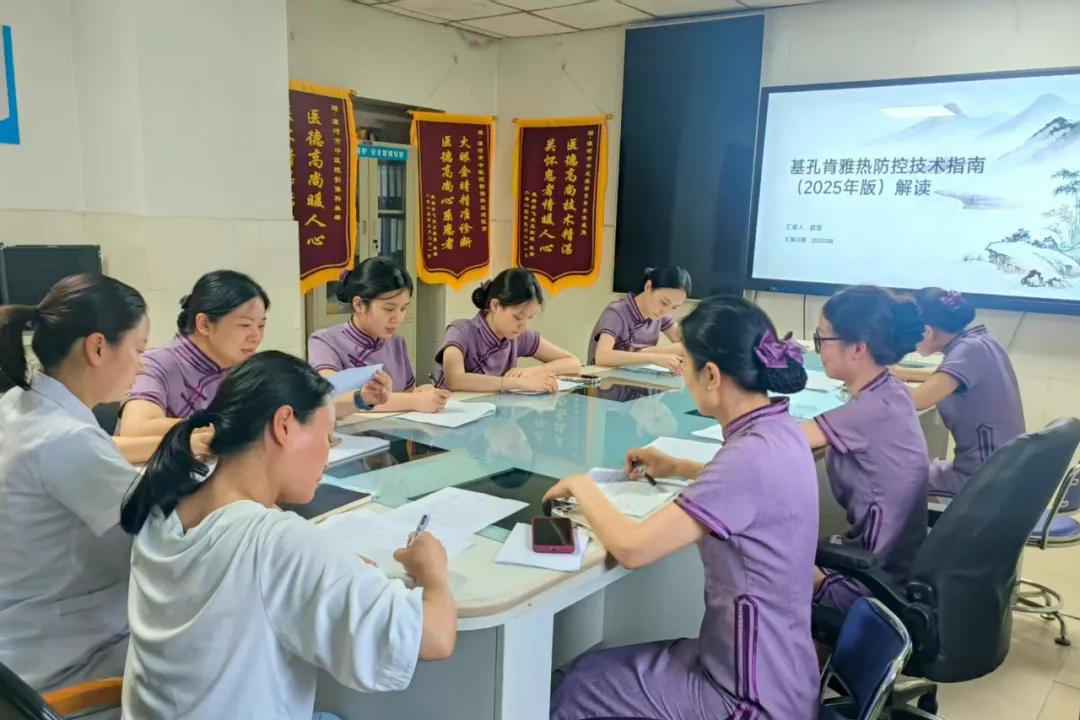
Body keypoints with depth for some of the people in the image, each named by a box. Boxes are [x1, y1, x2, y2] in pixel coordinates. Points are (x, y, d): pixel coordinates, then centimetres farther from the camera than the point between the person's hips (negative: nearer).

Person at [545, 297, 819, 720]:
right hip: (771, 665, 8)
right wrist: (678, 468, 16)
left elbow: (631, 548, -28)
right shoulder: (779, 432, -1)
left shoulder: (752, 456, -30)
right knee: (595, 669, 20)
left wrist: (581, 487, -12)